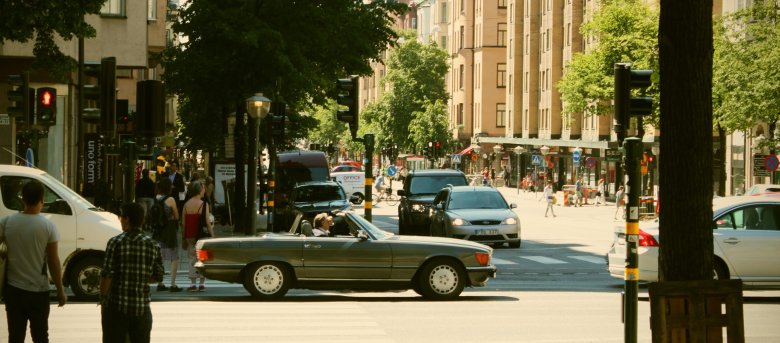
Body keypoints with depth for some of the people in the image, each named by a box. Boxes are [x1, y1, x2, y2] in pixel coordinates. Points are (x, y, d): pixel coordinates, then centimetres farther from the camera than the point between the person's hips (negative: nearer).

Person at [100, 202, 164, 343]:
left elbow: (107, 275, -11)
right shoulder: (152, 245, 3)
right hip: (142, 307, 3)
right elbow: (158, 276, 8)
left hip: (117, 306, -3)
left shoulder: (116, 242, -9)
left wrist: (103, 300, -1)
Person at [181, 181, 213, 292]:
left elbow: (183, 223, 6)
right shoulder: (203, 204, -10)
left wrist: (183, 238, 13)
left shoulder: (186, 204, 4)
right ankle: (202, 284, 4)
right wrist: (212, 236, -4)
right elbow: (207, 222, -12)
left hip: (190, 236, 4)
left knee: (192, 258, 9)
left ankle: (192, 284, 4)